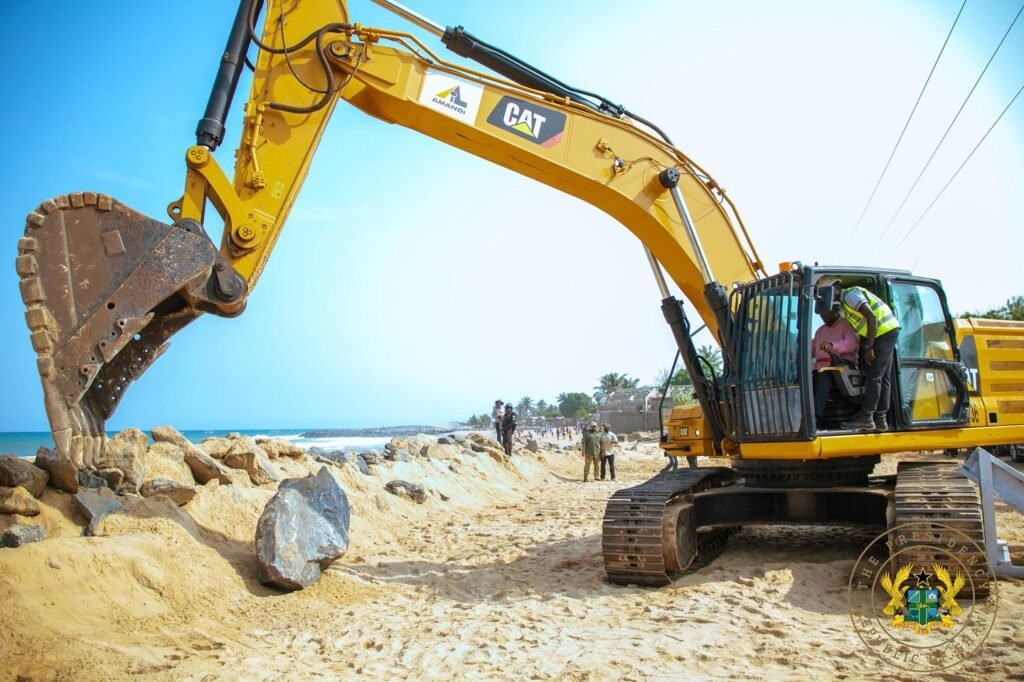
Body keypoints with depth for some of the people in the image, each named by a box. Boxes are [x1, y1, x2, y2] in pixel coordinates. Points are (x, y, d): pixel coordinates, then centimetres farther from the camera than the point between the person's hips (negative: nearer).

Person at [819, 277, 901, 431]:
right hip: (888, 332, 10)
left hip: (884, 331, -10)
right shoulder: (845, 305, 19)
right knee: (884, 378, 9)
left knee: (873, 376, -7)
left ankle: (866, 418, -4)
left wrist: (869, 347, -21)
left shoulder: (850, 294, -11)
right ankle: (880, 420, 12)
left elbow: (871, 317, -20)